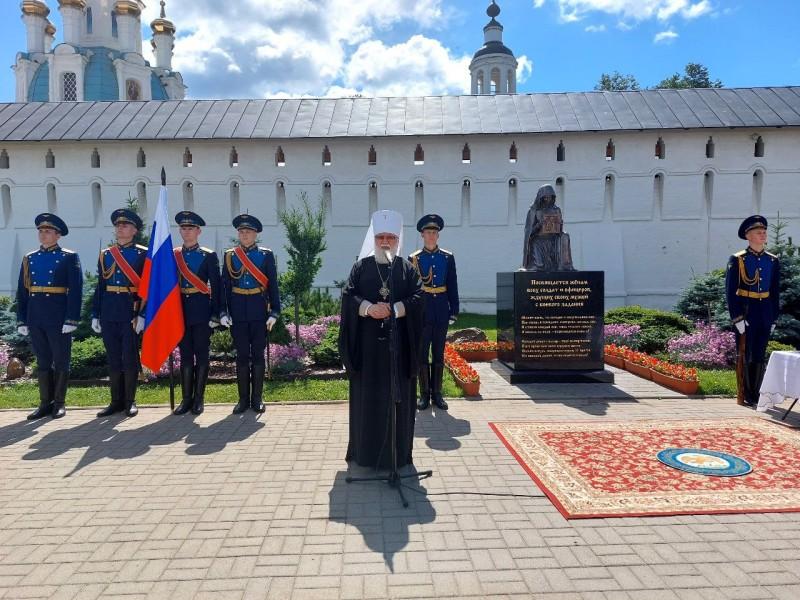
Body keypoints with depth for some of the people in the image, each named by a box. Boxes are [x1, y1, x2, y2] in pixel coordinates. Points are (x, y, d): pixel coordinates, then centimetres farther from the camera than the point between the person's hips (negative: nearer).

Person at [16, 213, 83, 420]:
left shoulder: (69, 258, -1)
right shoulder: (29, 259, 13)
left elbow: (76, 290, -7)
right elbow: (22, 292, 11)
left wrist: (71, 319, -14)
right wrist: (21, 321, 5)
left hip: (59, 319, -4)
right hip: (35, 320, 5)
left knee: (61, 361, 4)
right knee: (42, 362, 10)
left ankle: (59, 403, 13)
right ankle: (45, 403, 18)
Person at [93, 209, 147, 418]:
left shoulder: (143, 254, -1)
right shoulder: (105, 255, 12)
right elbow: (100, 286, 13)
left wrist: (142, 314, -13)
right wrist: (95, 315, 8)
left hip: (131, 312, -4)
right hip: (108, 314, 4)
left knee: (130, 358, 2)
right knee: (113, 359, 9)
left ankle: (130, 401, 13)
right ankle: (116, 401, 19)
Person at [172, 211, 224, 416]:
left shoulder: (209, 255, 1)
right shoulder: (172, 255, 9)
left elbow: (216, 286, -1)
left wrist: (216, 313, -7)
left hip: (201, 310, -2)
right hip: (180, 310, 3)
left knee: (201, 354, 3)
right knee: (185, 355, 7)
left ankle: (199, 398, 11)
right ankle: (186, 398, 14)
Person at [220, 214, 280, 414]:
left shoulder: (266, 255, 4)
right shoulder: (229, 255, 8)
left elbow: (273, 285, 2)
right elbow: (224, 285, 6)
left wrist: (274, 312, -5)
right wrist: (224, 312, -1)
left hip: (259, 313, -1)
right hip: (238, 313, 1)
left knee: (258, 354, 4)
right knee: (241, 355, 6)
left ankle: (257, 398, 14)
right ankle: (243, 399, 14)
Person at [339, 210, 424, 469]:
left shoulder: (407, 268, 7)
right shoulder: (361, 266, 8)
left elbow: (418, 297, -3)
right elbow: (348, 295, -1)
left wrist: (393, 309, -18)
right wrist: (369, 307, -19)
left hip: (399, 341, 0)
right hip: (367, 341, 0)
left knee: (398, 395, 4)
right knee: (367, 395, 6)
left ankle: (398, 451, 16)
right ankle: (365, 450, 18)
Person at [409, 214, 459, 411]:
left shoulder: (448, 257, 7)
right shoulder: (414, 258, 1)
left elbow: (453, 286, 7)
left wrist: (454, 311, 2)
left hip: (442, 311, 2)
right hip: (422, 311, -2)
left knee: (439, 354, 8)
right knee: (422, 353, 4)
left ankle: (437, 393, 18)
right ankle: (424, 393, 14)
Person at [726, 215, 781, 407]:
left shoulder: (773, 261, 8)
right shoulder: (737, 260, -5)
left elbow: (775, 292, 11)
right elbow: (730, 291, -8)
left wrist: (773, 317, 6)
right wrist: (737, 317, -13)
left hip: (765, 313, 4)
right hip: (745, 312, -4)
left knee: (760, 356, 9)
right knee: (744, 355, 0)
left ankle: (756, 394, 19)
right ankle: (745, 396, 9)